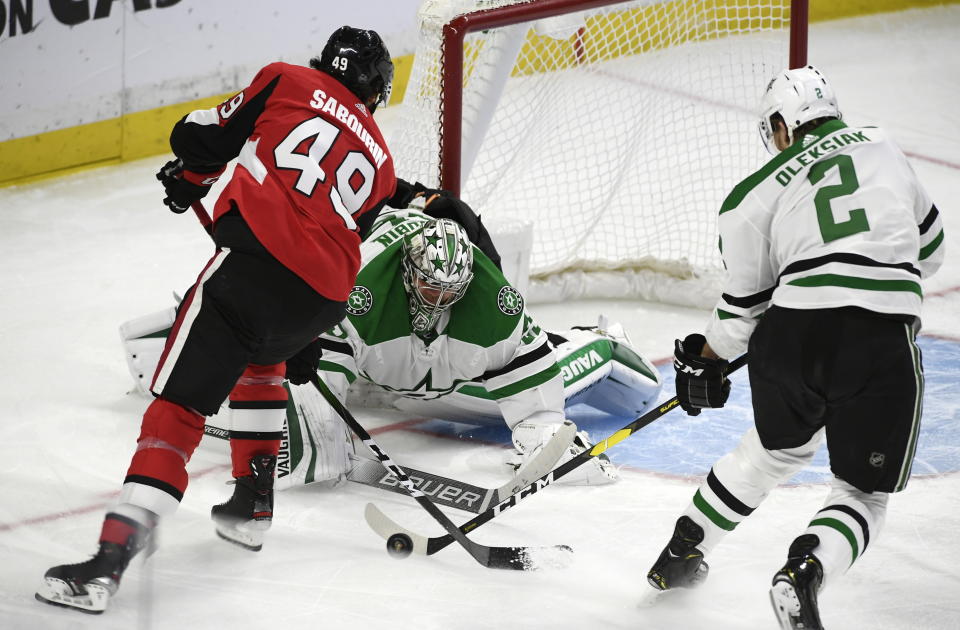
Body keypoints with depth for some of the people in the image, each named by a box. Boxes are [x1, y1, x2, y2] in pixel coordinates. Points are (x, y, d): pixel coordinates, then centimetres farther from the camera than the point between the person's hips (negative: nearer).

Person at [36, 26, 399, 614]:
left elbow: (205, 137, 13)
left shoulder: (287, 81, 15)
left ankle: (112, 554, -22)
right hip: (321, 299, 5)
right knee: (260, 355, 37)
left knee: (179, 404, -9)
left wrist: (191, 175, 36)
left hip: (256, 251, -5)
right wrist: (304, 334, 39)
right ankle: (255, 499, 37)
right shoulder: (379, 161, 26)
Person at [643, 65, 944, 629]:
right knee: (864, 492, 12)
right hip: (885, 339, -1)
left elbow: (745, 303, 15)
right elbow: (929, 248, 25)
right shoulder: (883, 148, 17)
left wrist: (704, 360, 33)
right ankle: (806, 570, -16)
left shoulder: (755, 193, 11)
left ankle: (682, 550, 42)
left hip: (794, 332, 1)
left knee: (779, 448, 32)